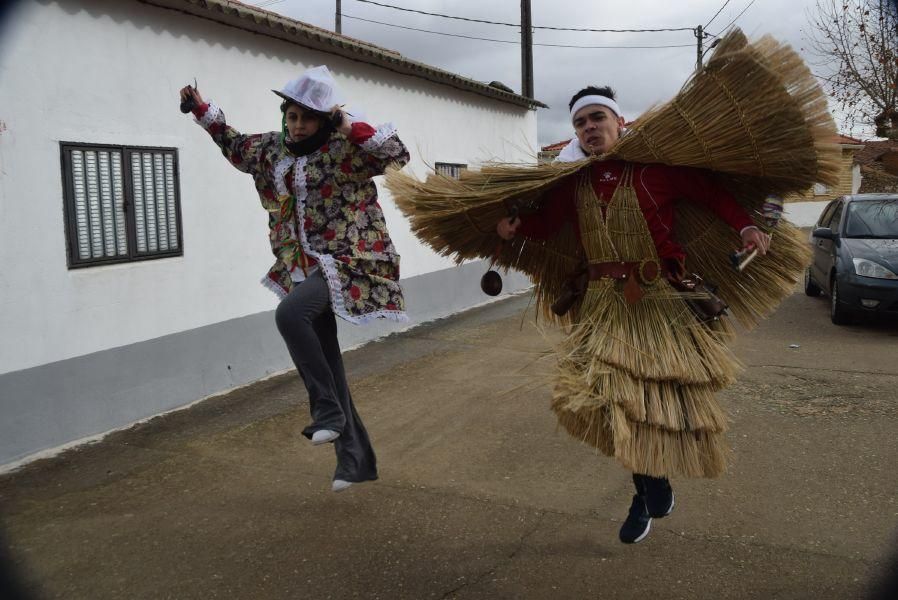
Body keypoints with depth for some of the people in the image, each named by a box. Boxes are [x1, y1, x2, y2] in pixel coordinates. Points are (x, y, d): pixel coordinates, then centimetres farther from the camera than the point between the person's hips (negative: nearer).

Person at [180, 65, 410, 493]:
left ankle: (328, 410, -16)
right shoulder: (272, 149, 12)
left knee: (289, 313, -34)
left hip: (346, 261, -7)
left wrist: (354, 128, -27)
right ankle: (355, 457, 19)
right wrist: (203, 111, 28)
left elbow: (398, 154, -18)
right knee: (322, 359, 7)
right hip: (305, 268, 7)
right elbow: (235, 145, 31)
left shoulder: (345, 149, -7)